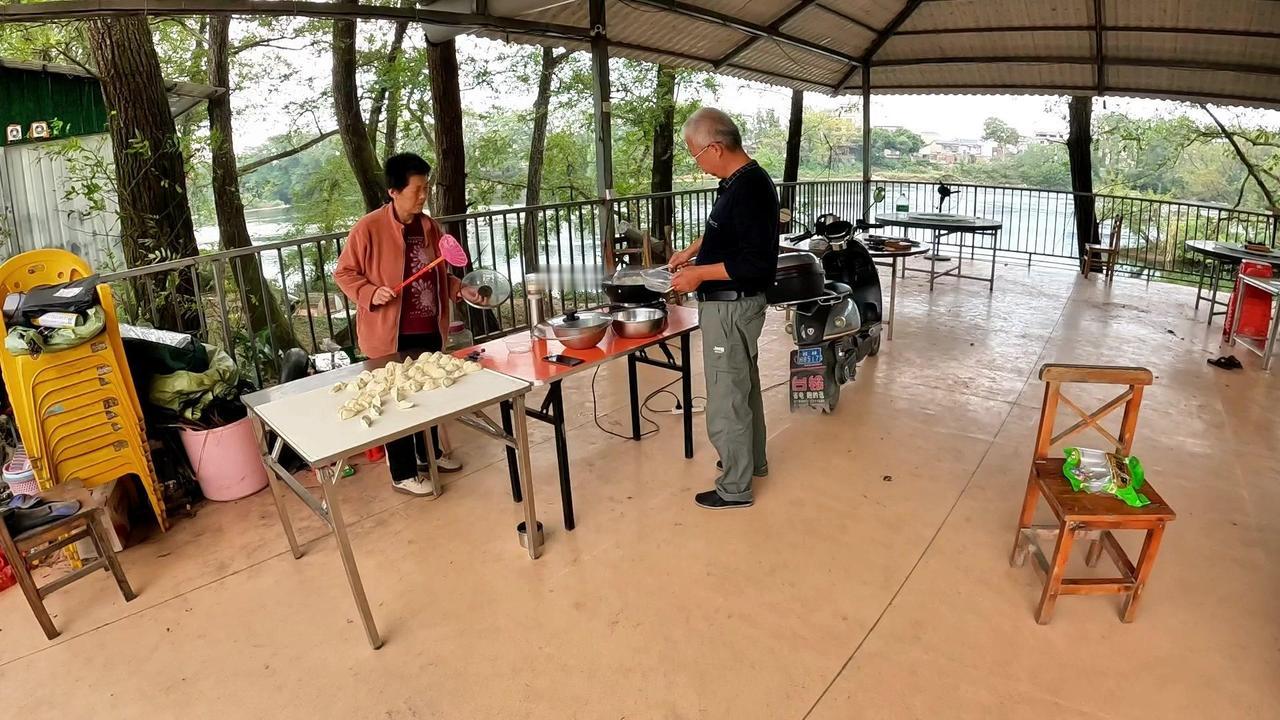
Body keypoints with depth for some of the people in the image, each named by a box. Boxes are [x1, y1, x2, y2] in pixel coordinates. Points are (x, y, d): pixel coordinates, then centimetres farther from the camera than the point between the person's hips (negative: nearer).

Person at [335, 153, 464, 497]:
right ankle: (403, 474, 19)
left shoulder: (430, 227, 6)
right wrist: (371, 294, -22)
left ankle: (430, 453, 40)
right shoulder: (368, 228, -13)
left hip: (430, 330, 7)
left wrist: (460, 288, 1)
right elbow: (344, 273, -7)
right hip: (392, 334, -6)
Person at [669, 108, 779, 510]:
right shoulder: (739, 180, 7)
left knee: (726, 399, 1)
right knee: (744, 385, 23)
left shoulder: (749, 190, -24)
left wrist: (699, 274, -22)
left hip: (731, 307, -11)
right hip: (734, 303, 11)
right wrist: (691, 251, 16)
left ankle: (735, 488, 16)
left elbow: (758, 264, -27)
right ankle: (753, 459, 42)